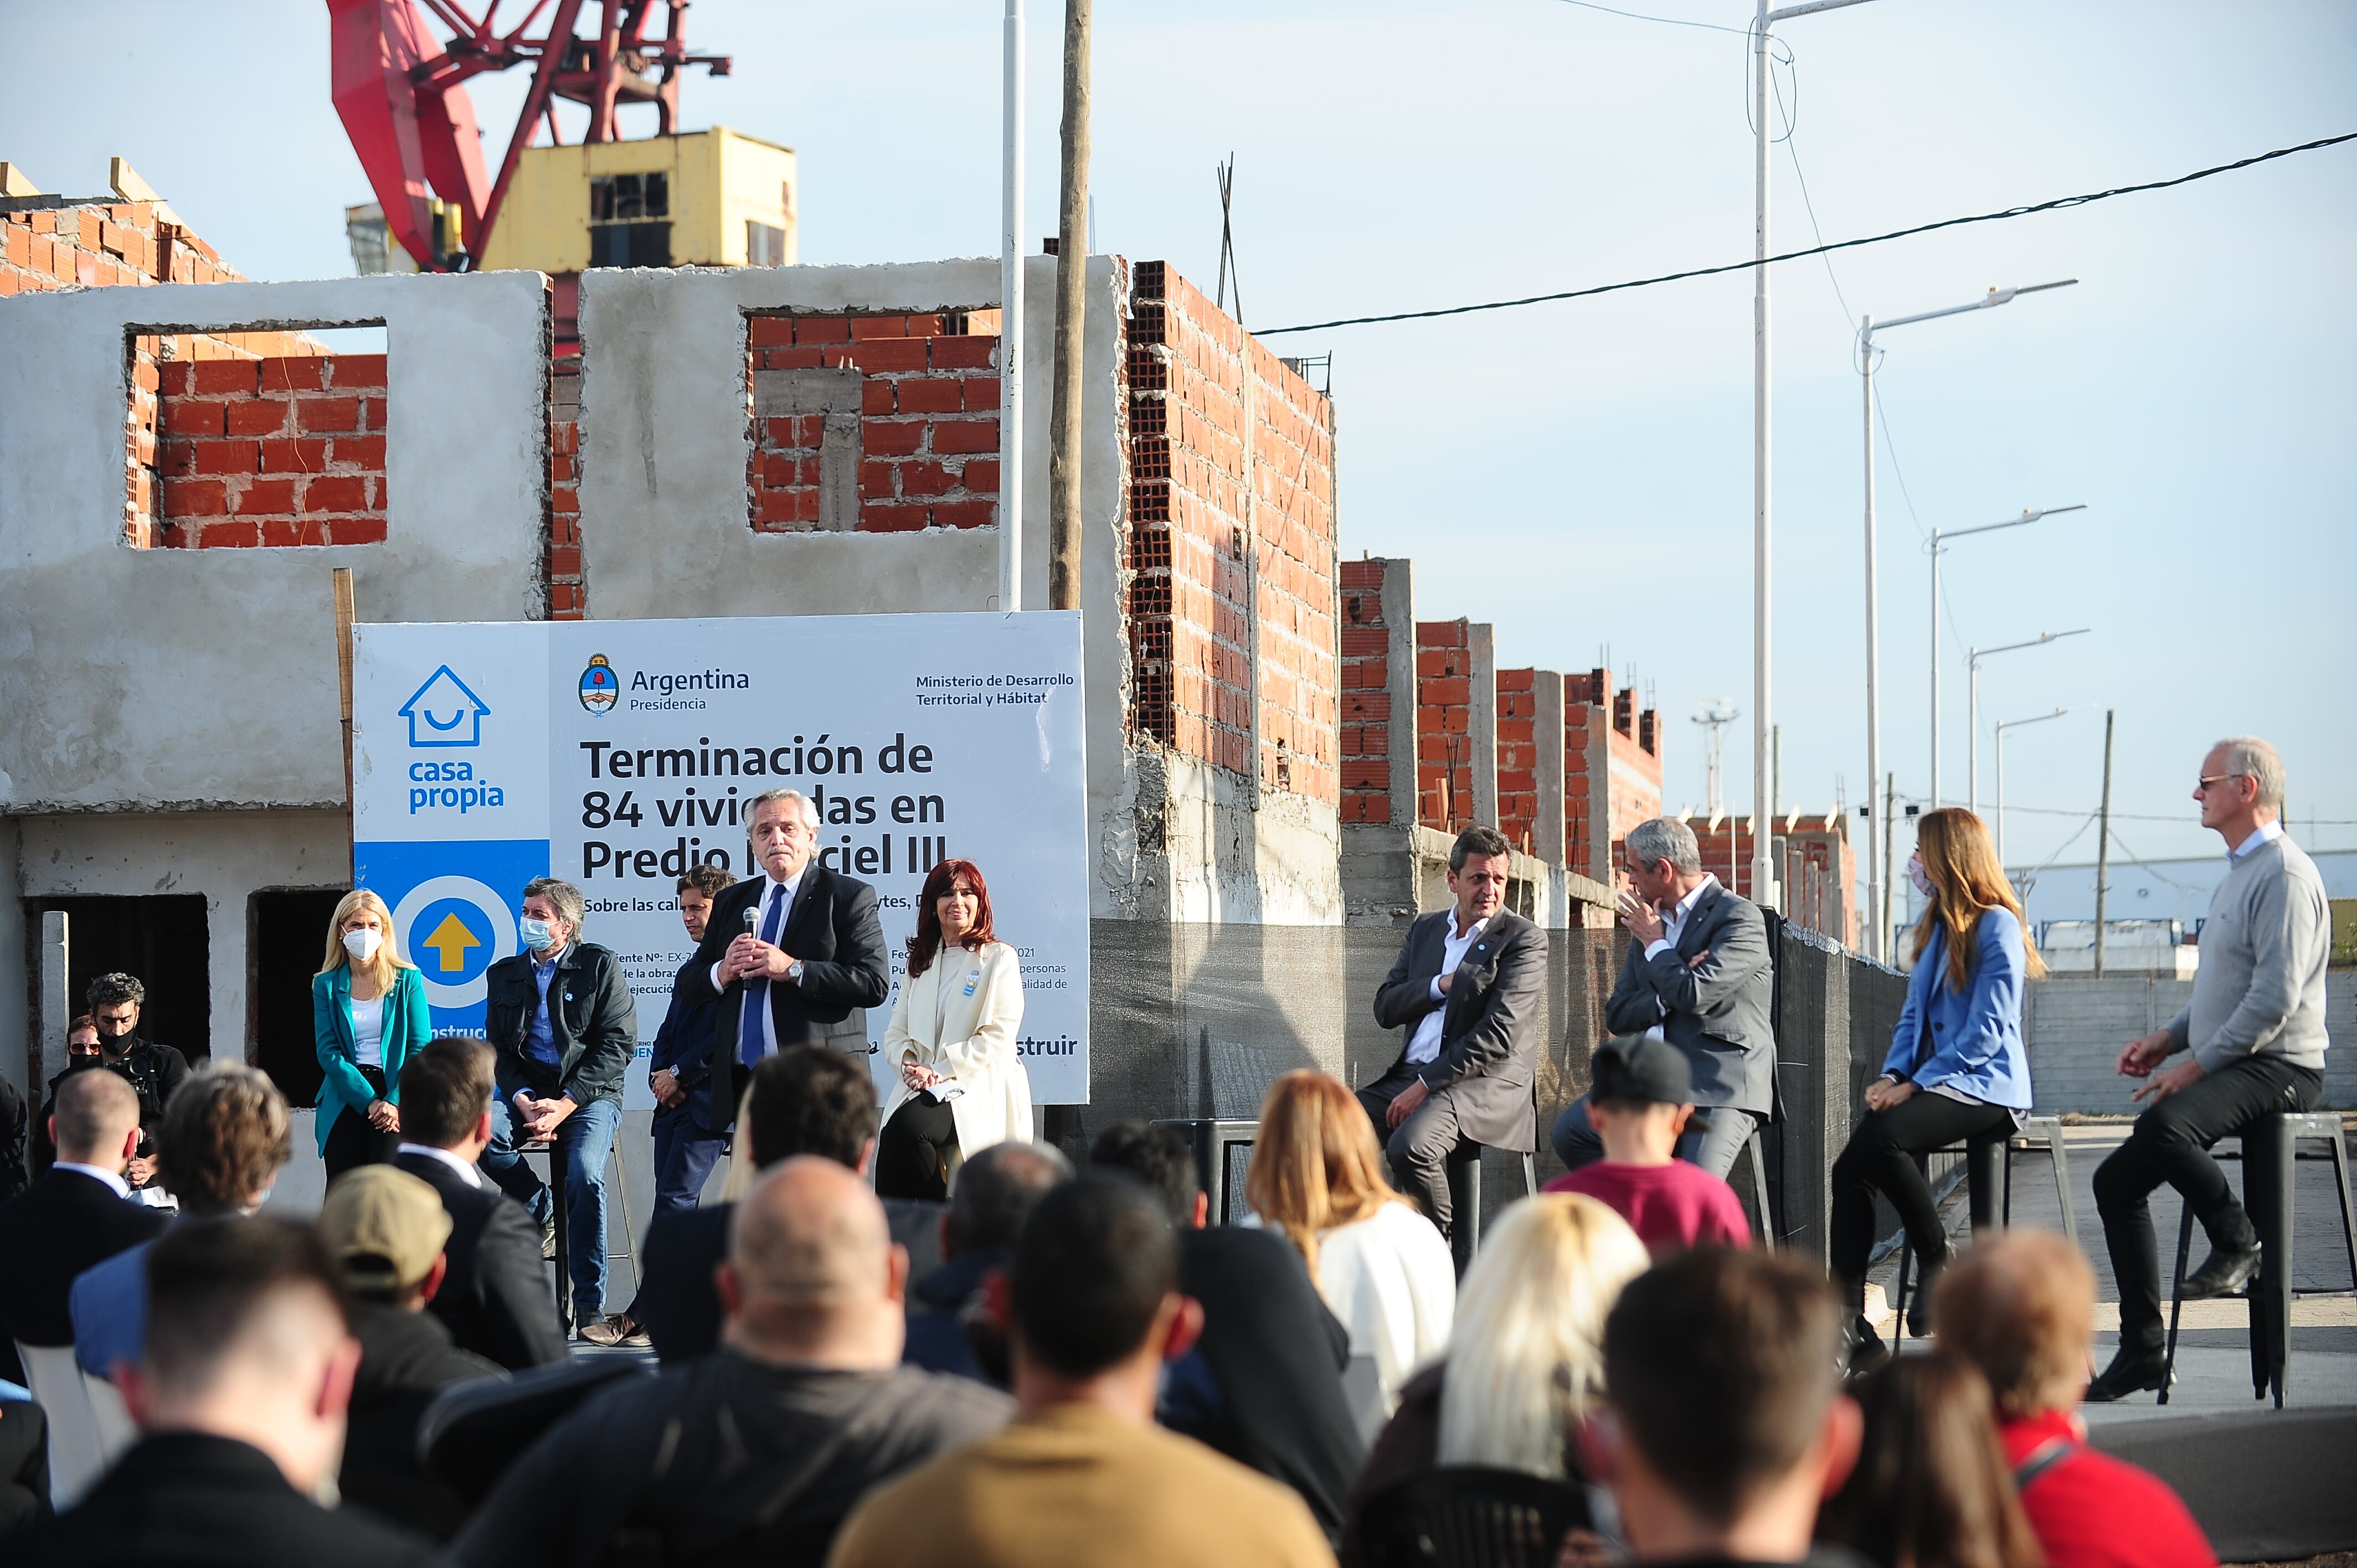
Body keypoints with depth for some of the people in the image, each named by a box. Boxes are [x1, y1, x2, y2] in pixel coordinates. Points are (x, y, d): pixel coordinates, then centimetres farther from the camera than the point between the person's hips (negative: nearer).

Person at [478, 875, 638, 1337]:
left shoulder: (600, 966, 1)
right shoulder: (504, 975, 15)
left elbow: (619, 1044, -5)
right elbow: (498, 1051, 12)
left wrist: (565, 1104, -15)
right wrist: (522, 1100, -10)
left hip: (589, 1094, -4)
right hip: (527, 1093, 4)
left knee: (585, 1177, -29)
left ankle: (590, 1304, -17)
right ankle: (539, 1211, -4)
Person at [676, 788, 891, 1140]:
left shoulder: (849, 896, 1)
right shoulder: (730, 902, 19)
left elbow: (875, 983, -10)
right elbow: (691, 986, 18)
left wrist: (794, 969, -16)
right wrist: (722, 973, -5)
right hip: (742, 1081, 5)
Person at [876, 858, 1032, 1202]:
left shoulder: (1000, 958, 5)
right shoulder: (920, 962, 22)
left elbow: (998, 1037, -6)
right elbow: (895, 1033, 17)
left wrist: (940, 1071, -15)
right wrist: (908, 1064, -7)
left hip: (980, 1088, -4)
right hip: (921, 1088, 4)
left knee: (907, 1127, -34)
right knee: (895, 1130, -31)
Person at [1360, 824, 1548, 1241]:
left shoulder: (1525, 940, -4)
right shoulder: (1426, 928, 17)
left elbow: (1497, 1037, -14)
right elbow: (1385, 1008, 11)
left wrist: (1426, 1084, -17)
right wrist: (1441, 986, -7)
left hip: (1485, 1082, -7)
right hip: (1410, 1074, 7)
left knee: (1410, 1145, -33)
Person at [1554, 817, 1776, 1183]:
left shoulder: (1740, 917, -6)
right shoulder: (1649, 923, 18)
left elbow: (1694, 995, -20)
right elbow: (1617, 1016, 14)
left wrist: (1656, 944, -2)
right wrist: (1667, 996, -6)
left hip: (1721, 1083, -7)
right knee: (1570, 1131, -16)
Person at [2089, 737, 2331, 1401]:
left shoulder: (2285, 873, -13)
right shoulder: (2239, 873, 21)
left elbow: (2276, 998, -22)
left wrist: (2196, 1065, -19)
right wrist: (2170, 1037, 13)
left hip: (2277, 1070, -10)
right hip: (2229, 1066, 10)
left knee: (2162, 1126, -36)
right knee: (2116, 1178, 2)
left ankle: (2238, 1244, -13)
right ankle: (2142, 1351, 5)